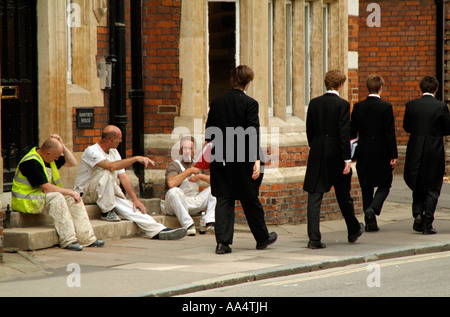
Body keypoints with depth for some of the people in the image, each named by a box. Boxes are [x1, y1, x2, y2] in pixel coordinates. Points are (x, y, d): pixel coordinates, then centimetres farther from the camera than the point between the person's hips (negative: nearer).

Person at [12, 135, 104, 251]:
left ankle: (87, 238, -8)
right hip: (26, 201, -9)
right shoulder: (32, 162, -23)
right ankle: (68, 240, -33)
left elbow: (72, 163, 13)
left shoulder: (50, 158, 6)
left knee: (73, 199, -5)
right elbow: (46, 188, -26)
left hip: (43, 196, 9)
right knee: (56, 197, -32)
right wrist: (70, 192, -18)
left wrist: (62, 146, 0)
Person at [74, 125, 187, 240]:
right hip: (86, 194, -7)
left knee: (128, 206, -18)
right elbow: (111, 166, -34)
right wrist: (136, 158, -32)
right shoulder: (91, 151, -17)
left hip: (108, 194, 7)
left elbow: (123, 176, 4)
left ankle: (158, 230, -29)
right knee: (106, 172, -32)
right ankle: (107, 212, -20)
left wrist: (135, 199, -6)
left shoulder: (113, 152, 9)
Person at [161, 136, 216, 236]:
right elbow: (171, 183, -28)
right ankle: (188, 225, -37)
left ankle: (210, 223, -18)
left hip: (194, 203, 6)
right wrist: (189, 171, -19)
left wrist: (200, 176, -11)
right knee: (174, 191, -36)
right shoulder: (174, 166, -6)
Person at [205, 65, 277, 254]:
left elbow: (208, 134, 8)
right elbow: (253, 134, -15)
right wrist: (256, 159, -16)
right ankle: (262, 238, 26)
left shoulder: (217, 102, 3)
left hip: (221, 159, 3)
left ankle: (222, 241, -5)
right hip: (243, 160, -3)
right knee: (250, 200, 10)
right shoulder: (249, 103, -9)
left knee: (224, 199, 5)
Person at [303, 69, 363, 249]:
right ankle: (353, 231, 33)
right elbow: (344, 133, -13)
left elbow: (309, 130, 9)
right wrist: (347, 159, -11)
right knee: (343, 196, 14)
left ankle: (314, 238, -7)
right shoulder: (342, 105, -10)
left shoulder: (314, 103, 3)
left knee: (314, 196, 0)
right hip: (336, 155, -2)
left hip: (317, 155, 3)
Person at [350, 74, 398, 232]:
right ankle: (373, 208, -12)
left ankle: (370, 223, 9)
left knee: (366, 188, 10)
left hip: (363, 153, 3)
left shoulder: (358, 107, -1)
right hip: (381, 152, -3)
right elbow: (390, 133, -10)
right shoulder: (386, 107, -10)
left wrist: (351, 153, 10)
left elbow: (352, 132, 2)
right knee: (385, 184, 12)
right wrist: (393, 155, -6)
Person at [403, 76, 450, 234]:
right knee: (432, 189, 6)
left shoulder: (411, 105, -3)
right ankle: (427, 224, 1)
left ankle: (417, 213, -1)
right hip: (435, 152, -2)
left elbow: (406, 127, 6)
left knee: (418, 186, 19)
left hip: (415, 151, 2)